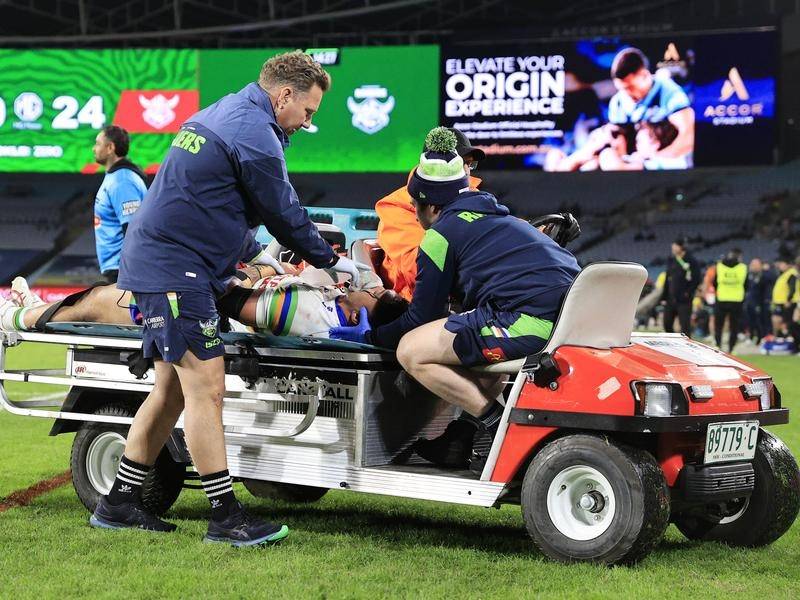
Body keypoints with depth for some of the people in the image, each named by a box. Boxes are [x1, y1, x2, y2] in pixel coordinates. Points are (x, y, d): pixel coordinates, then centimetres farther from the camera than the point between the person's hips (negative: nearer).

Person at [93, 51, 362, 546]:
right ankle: (226, 517, -11)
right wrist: (330, 260, 9)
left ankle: (119, 503, 18)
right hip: (178, 269, -11)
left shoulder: (220, 115, 19)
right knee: (207, 387, -11)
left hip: (156, 261, 11)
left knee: (173, 390, 13)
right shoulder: (255, 133, -13)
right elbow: (284, 213, -6)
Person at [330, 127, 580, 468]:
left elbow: (421, 319, 8)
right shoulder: (500, 218, 30)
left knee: (411, 351, -3)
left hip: (531, 321, -9)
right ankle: (458, 440, 22)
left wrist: (369, 337, 24)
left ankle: (501, 426, -7)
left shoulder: (442, 233, 4)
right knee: (476, 335, 37)